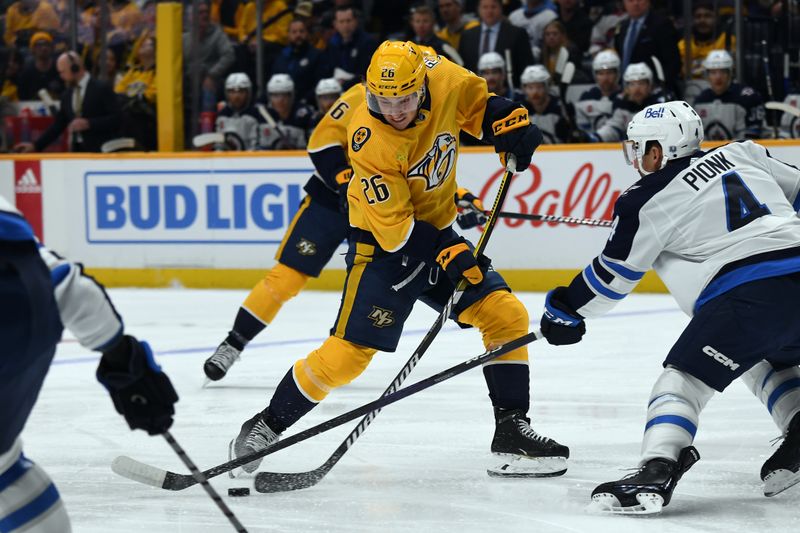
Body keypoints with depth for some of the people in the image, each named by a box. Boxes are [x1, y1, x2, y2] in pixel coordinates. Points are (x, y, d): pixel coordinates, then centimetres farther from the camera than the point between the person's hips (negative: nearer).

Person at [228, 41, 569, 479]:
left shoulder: (441, 78, -16)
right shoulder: (369, 142, -28)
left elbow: (477, 102, 9)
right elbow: (395, 228, -25)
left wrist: (508, 120, -8)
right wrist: (449, 257, -31)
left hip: (435, 232, 6)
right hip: (383, 244, -6)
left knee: (507, 316, -4)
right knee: (347, 354, -11)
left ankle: (512, 429, 4)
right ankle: (266, 426, 6)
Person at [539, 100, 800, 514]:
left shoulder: (646, 201, 6)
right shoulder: (741, 154, 20)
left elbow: (612, 276, 13)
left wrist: (565, 310, 28)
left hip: (747, 293, -7)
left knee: (684, 376, -3)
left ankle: (656, 471, -23)